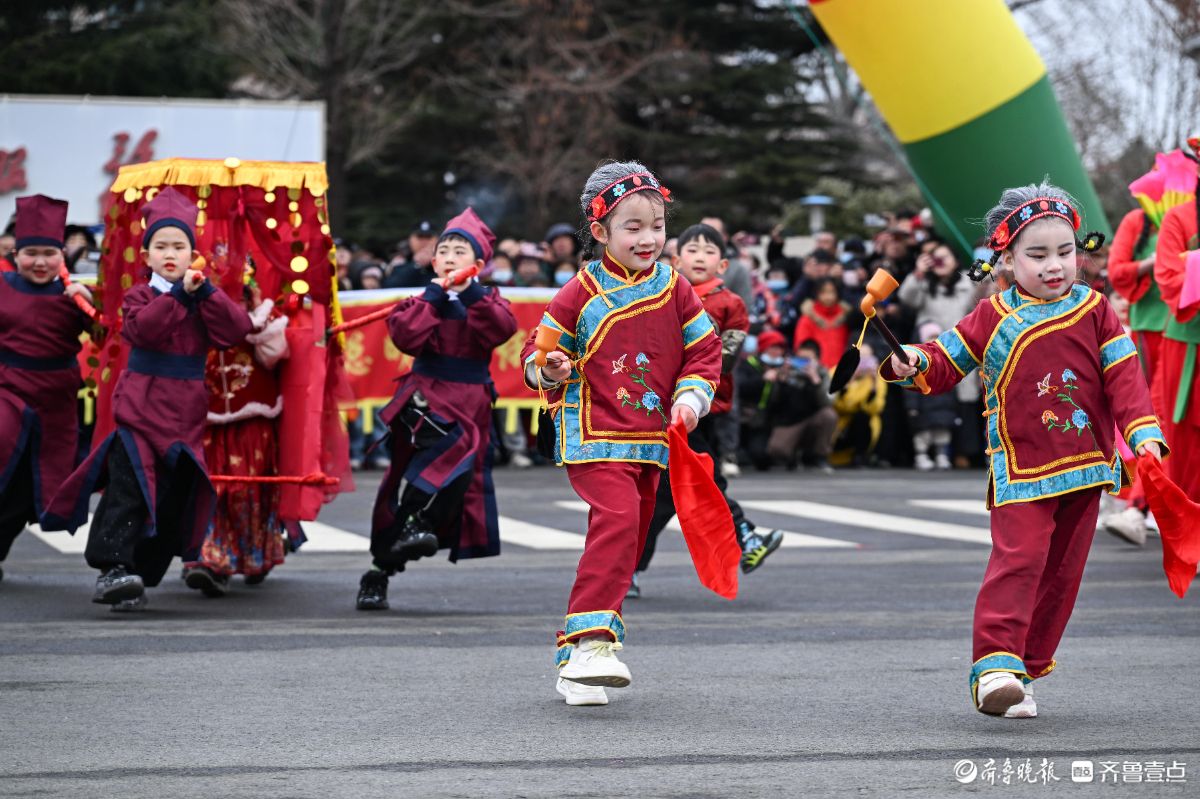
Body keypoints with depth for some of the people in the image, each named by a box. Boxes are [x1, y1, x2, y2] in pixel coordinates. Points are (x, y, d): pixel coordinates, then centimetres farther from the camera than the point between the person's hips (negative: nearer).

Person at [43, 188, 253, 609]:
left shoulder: (206, 299, 9)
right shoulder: (140, 295, 2)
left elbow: (237, 330, -8)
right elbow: (141, 328, -19)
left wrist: (206, 291, -13)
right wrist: (178, 295, -21)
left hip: (186, 412, 3)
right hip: (141, 406, -3)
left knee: (173, 500, 2)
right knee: (128, 488, -18)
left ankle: (140, 577, 10)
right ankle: (112, 568, -23)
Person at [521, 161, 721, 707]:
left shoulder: (674, 289, 5)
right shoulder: (582, 294, -6)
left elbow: (705, 350, 14)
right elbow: (537, 354, 1)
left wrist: (691, 397, -2)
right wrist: (550, 370, -21)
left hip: (651, 439, 5)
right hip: (593, 436, -5)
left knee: (628, 543, 7)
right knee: (618, 519, -26)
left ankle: (577, 664, 17)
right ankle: (589, 639, -26)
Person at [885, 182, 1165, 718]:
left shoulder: (1093, 310, 2)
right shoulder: (992, 318, -1)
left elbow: (1123, 375, -1)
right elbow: (943, 365, 5)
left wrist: (1143, 433, -11)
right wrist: (909, 362, -16)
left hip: (1084, 470, 3)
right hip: (1021, 471, -3)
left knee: (1062, 573, 7)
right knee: (1018, 559, -18)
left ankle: (1025, 671, 16)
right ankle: (994, 665, -21)